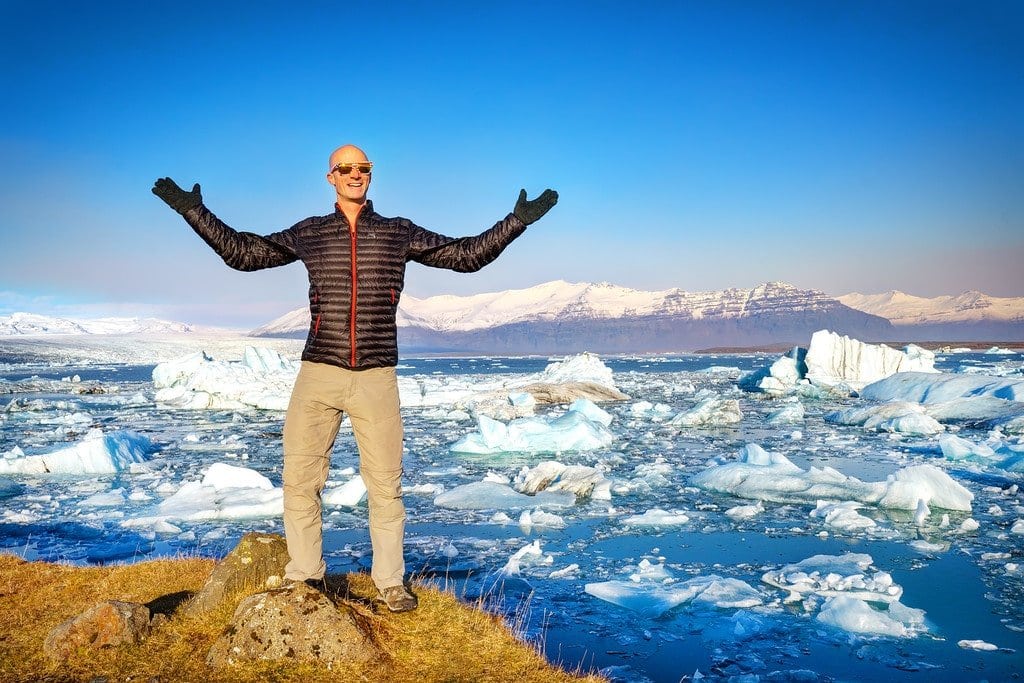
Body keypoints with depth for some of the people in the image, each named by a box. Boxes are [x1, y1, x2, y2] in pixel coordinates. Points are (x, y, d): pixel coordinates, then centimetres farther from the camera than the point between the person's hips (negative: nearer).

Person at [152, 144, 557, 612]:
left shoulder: (399, 233, 8)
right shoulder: (308, 233, 10)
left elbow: (468, 255, 9)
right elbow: (242, 253, 16)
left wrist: (517, 220, 1)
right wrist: (192, 211, 11)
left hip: (376, 378, -1)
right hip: (318, 373, 1)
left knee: (385, 484, 1)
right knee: (300, 478, 2)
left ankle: (390, 583, 14)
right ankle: (303, 577, 18)